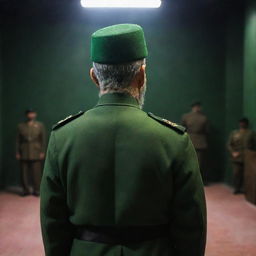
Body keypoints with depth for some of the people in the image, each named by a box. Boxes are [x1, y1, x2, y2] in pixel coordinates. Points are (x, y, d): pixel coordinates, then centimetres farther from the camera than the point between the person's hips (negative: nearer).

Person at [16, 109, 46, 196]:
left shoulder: (40, 125, 9)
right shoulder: (21, 126, 11)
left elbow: (43, 139, 5)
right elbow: (18, 140, 10)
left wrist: (42, 152, -2)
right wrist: (17, 153, 4)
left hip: (36, 154, -1)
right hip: (24, 154, 1)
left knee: (36, 173, -3)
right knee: (24, 172, 1)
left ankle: (36, 190, 5)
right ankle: (25, 190, 11)